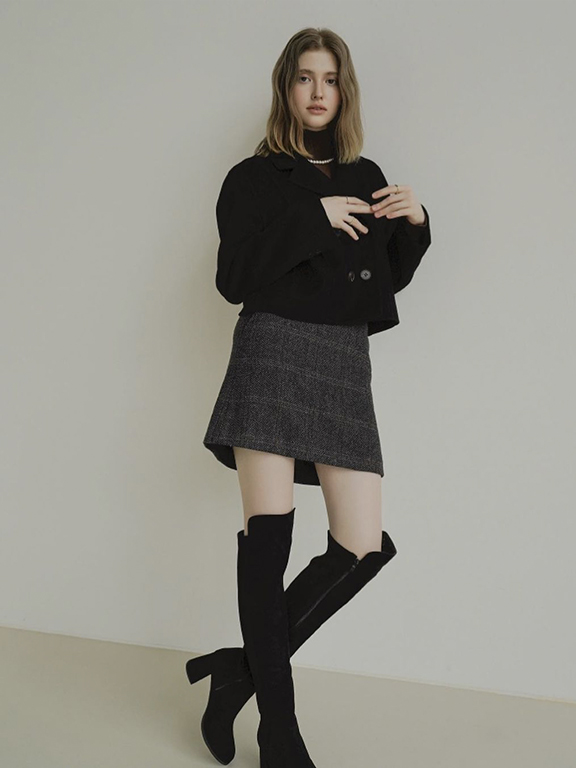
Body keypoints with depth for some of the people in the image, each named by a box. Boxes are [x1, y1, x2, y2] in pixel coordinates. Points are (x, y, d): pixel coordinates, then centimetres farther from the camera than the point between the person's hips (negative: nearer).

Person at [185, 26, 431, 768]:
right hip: (274, 351, -4)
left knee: (363, 546, -5)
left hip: (346, 365, 4)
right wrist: (313, 219, -11)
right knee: (269, 533, -7)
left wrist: (414, 223, 5)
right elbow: (234, 278, -6)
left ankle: (245, 666, 12)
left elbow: (389, 277, 22)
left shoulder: (367, 178, 19)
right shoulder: (254, 177, 7)